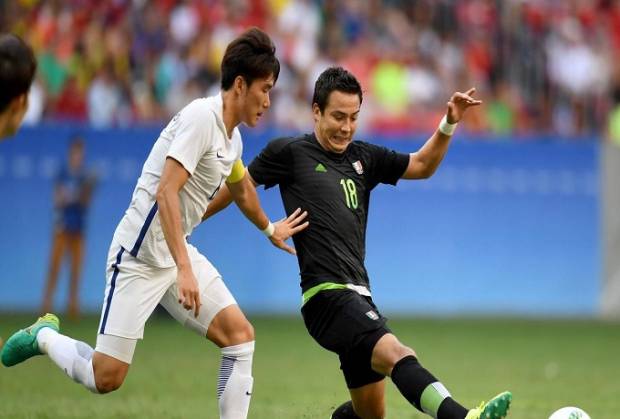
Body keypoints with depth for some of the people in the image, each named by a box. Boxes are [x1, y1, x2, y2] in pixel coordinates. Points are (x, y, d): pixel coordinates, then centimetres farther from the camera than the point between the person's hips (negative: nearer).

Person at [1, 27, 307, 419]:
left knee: (240, 334, -7)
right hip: (139, 254, -9)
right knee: (107, 378, -7)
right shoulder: (202, 117, -18)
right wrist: (184, 269, -33)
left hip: (180, 251, 9)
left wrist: (269, 229, 50)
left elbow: (242, 189, 33)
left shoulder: (233, 136, 10)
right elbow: (165, 193, -26)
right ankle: (45, 336, 20)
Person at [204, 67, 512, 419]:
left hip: (357, 295, 8)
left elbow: (421, 165, 24)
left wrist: (449, 124, 9)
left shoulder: (363, 157, 17)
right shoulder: (290, 152, 2)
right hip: (327, 295, -8)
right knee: (398, 355, -32)